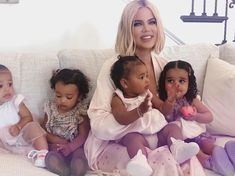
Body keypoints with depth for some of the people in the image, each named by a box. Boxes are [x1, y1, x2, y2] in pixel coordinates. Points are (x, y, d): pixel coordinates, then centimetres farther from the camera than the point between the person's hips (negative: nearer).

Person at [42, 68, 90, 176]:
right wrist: (53, 139, -11)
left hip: (75, 147, -2)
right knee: (51, 161, -33)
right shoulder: (51, 108, 6)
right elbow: (43, 130, 9)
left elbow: (83, 135, -8)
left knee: (79, 166, -35)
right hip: (55, 147, 3)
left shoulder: (81, 111, -3)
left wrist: (69, 147, -22)